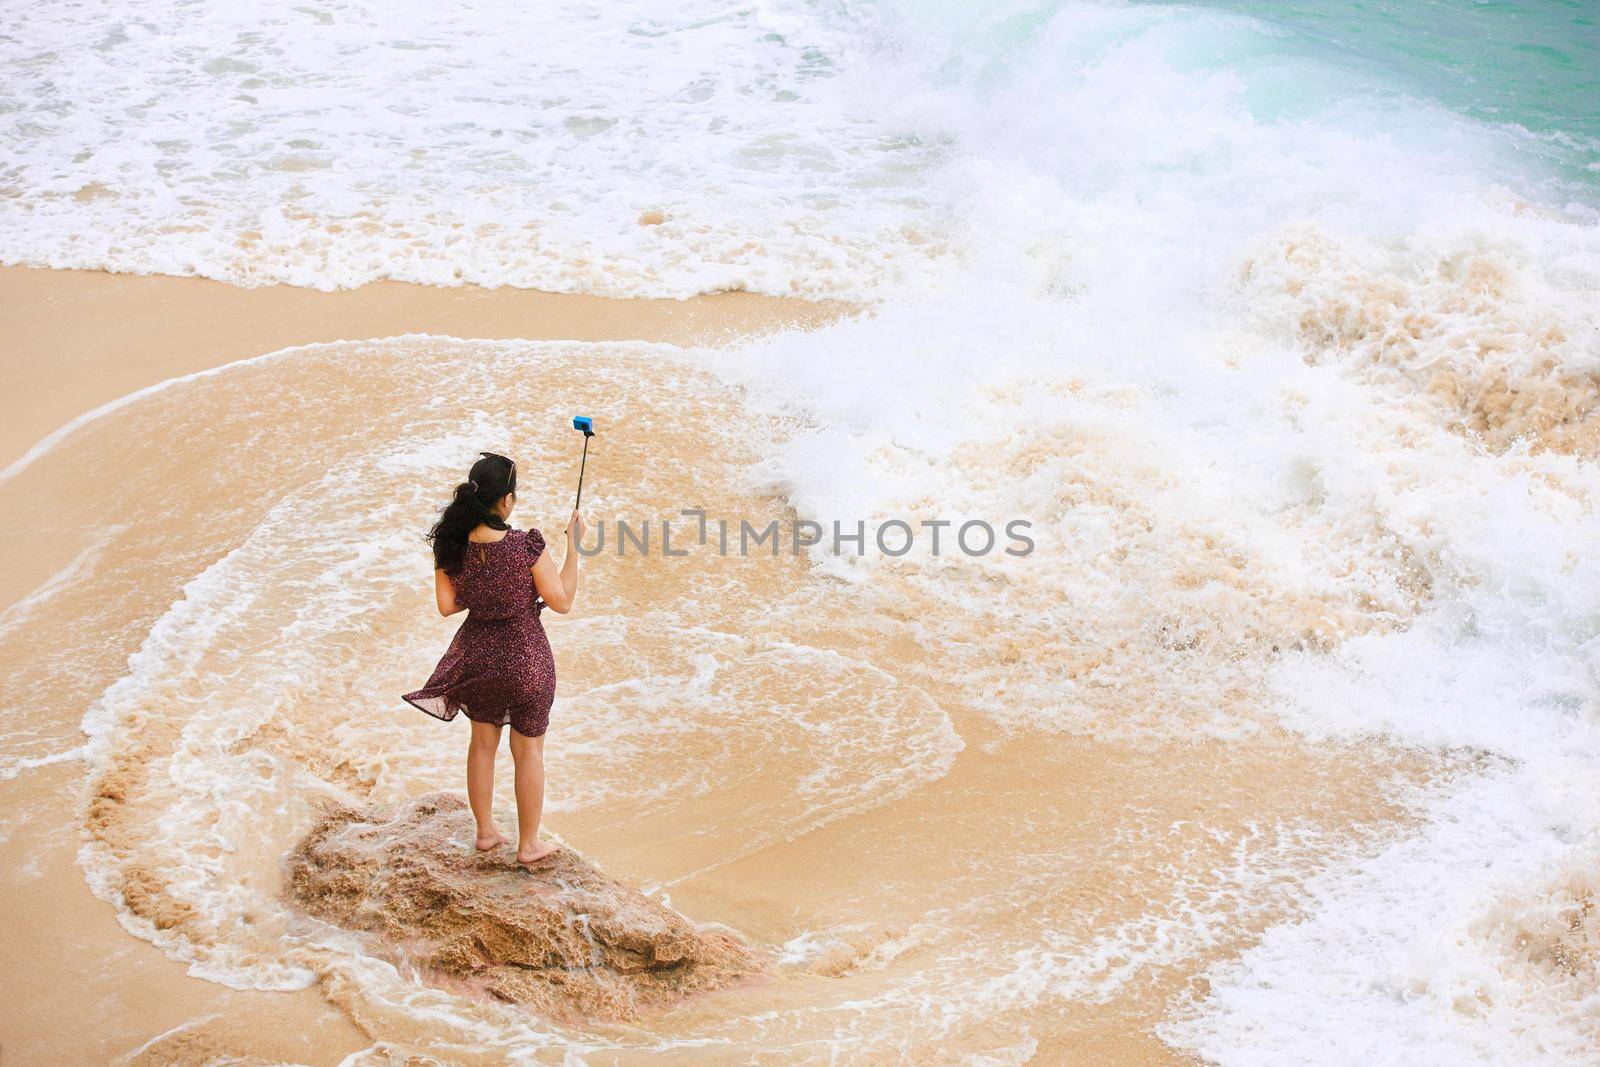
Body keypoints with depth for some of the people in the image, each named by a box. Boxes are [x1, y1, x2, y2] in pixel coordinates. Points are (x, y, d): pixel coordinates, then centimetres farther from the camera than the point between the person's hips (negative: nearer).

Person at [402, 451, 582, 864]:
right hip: (525, 658, -4)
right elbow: (562, 602, -15)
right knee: (528, 752, 14)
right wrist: (573, 546, -9)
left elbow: (447, 605, -4)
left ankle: (485, 831, 39)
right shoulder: (526, 545, -25)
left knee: (483, 742, 24)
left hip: (477, 655, 4)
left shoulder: (451, 544, -13)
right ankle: (529, 844, 28)